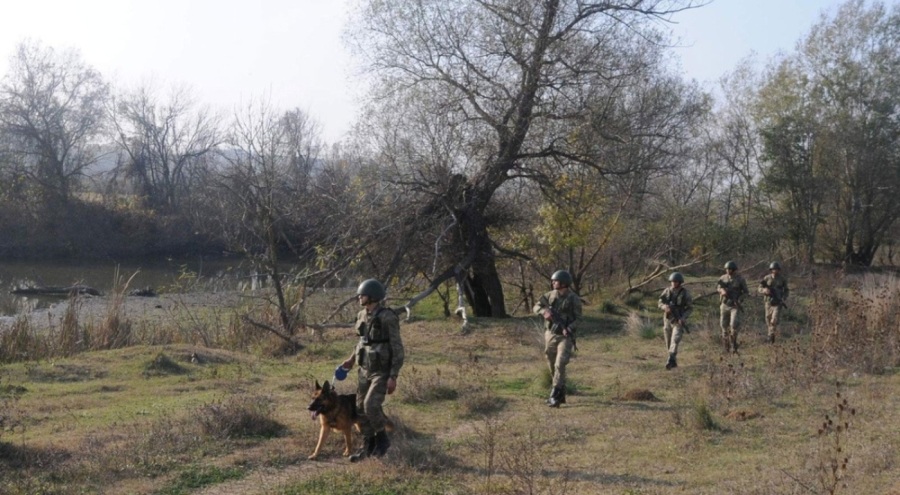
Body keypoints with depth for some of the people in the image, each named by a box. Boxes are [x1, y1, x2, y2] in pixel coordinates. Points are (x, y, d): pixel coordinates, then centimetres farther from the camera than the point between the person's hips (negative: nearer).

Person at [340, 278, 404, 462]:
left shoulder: (388, 317, -20)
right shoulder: (363, 315, 3)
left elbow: (397, 348, -18)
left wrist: (393, 377, -21)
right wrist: (352, 359, 21)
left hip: (382, 371, -7)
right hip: (365, 369, 8)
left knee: (371, 405, -20)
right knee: (361, 408, 7)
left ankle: (382, 438, 4)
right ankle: (368, 446, 20)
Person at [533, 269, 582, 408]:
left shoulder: (574, 299, -8)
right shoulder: (550, 295, 3)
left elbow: (578, 318, -7)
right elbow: (536, 307, 4)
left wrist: (569, 329, -24)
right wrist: (545, 311, -18)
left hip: (565, 337, -5)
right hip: (550, 335, 5)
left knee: (560, 365, -18)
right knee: (553, 367, 10)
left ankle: (555, 396, -16)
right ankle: (561, 394, 24)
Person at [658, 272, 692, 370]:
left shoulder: (685, 293, -9)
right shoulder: (667, 291, -1)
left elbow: (690, 307, -3)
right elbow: (660, 304, -1)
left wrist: (683, 317, -19)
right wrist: (665, 307, -26)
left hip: (679, 321, -4)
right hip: (668, 320, 4)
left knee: (675, 340, -21)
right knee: (669, 343, 11)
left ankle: (670, 361, -29)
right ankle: (674, 361, 30)